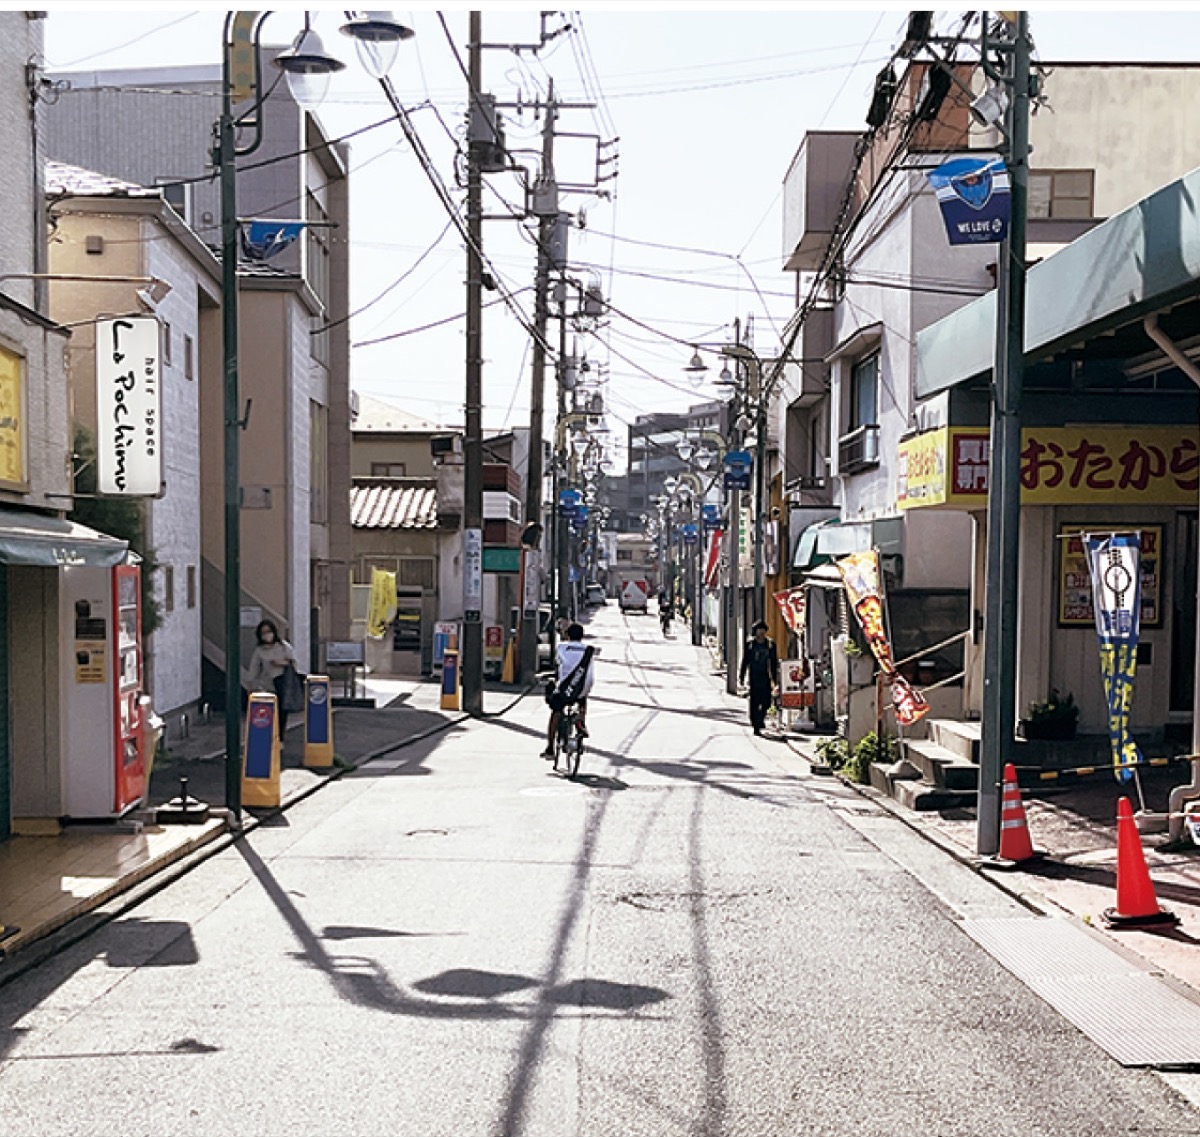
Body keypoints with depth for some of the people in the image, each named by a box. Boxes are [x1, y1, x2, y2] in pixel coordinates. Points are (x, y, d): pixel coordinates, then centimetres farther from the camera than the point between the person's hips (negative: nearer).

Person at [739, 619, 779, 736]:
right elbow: (745, 661, 5)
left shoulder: (770, 644, 6)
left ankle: (760, 718, 30)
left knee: (766, 702, 1)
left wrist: (775, 679, 6)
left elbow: (774, 663, 9)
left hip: (765, 676, 2)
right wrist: (742, 677, 2)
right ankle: (756, 726, 0)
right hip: (753, 676, -2)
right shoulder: (750, 644, 2)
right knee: (754, 701, -4)